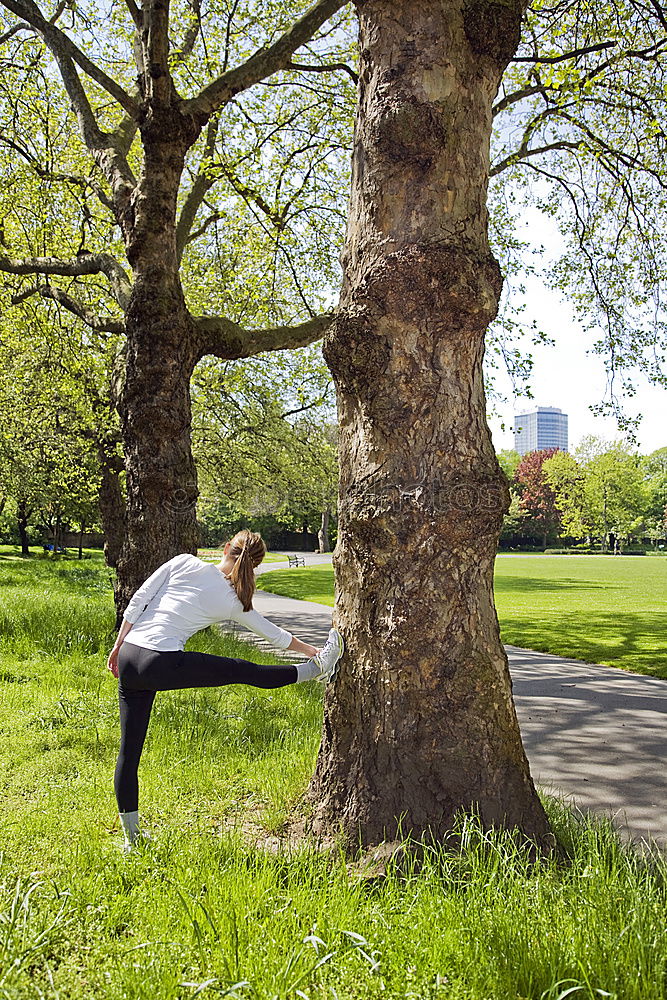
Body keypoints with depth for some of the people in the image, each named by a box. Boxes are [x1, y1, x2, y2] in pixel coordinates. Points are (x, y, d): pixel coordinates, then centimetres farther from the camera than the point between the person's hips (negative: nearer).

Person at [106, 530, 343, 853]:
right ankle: (316, 668, 19)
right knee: (244, 671, 7)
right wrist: (311, 651, 27)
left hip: (128, 656, 4)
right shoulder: (234, 602, 5)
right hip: (161, 663, -4)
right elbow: (274, 634, 15)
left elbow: (138, 599, 5)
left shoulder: (184, 562, 7)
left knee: (129, 749, 10)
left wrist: (118, 645, 12)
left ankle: (131, 835, 20)